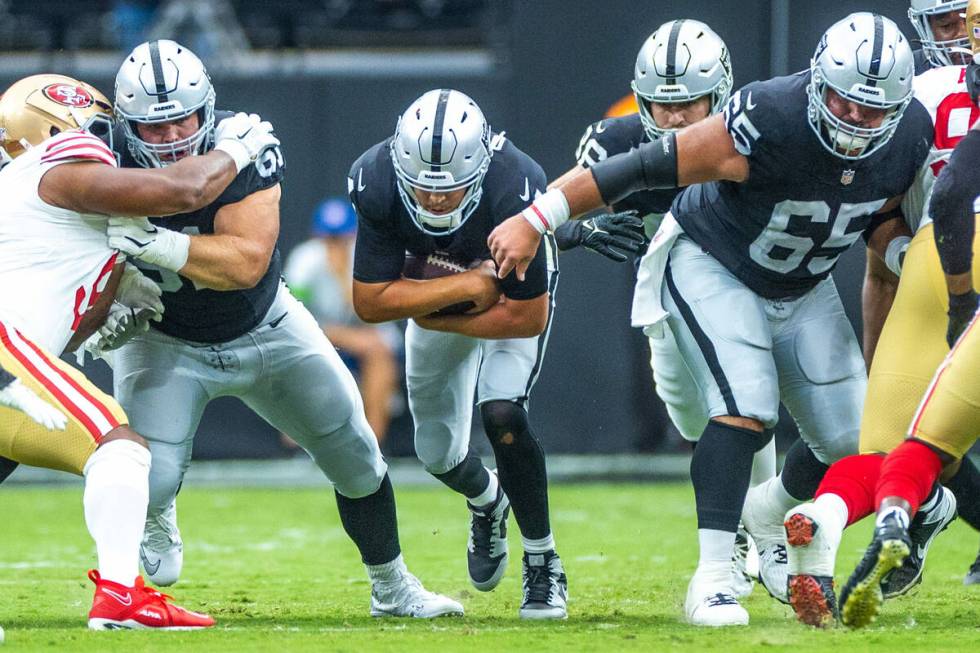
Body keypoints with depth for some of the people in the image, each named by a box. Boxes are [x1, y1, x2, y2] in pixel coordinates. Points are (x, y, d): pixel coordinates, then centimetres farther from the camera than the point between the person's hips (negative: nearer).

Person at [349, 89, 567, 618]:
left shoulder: (514, 188, -41)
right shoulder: (377, 183, -35)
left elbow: (527, 317, -30)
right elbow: (370, 302, -30)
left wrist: (433, 317, -23)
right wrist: (468, 286, -35)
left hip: (514, 292, -3)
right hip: (437, 290, 3)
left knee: (501, 413, -25)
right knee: (438, 451, 9)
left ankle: (544, 566, -7)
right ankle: (487, 502, 47)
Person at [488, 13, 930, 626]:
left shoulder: (912, 136, -18)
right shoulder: (769, 122, -35)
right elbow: (645, 167, -31)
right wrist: (535, 220, -30)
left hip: (801, 288, 6)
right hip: (713, 268, -6)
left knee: (851, 439, 4)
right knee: (747, 409, -26)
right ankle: (713, 580, -23)